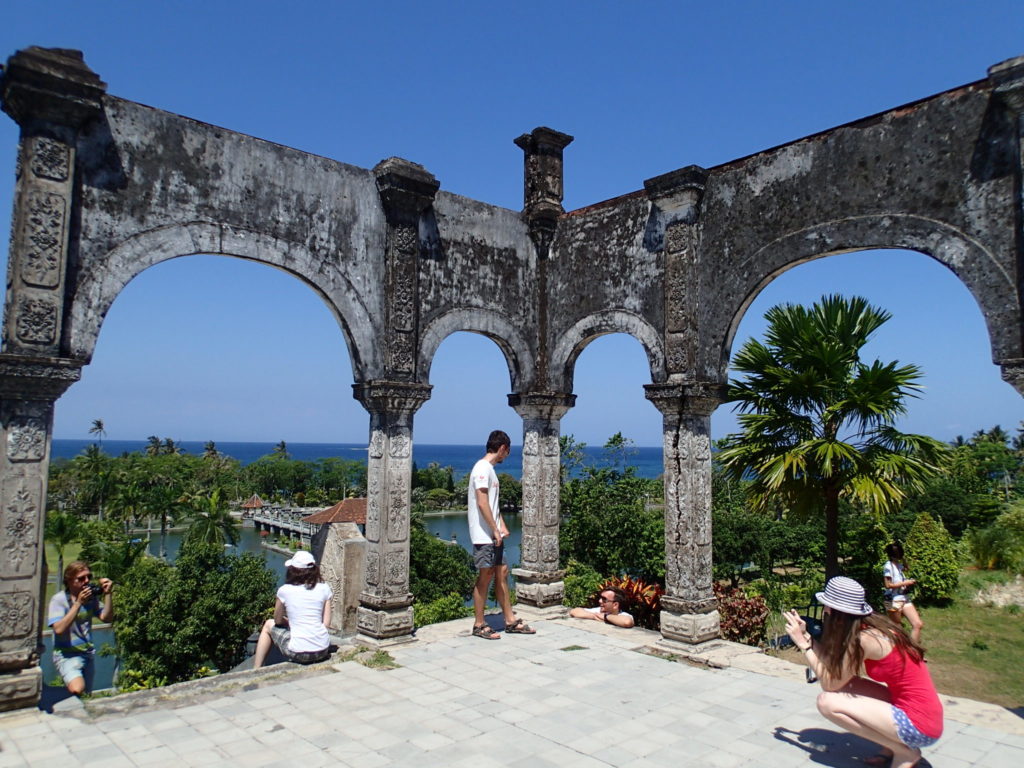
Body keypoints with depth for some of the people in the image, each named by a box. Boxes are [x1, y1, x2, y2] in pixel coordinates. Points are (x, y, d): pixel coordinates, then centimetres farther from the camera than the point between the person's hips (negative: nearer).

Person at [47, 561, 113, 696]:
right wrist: (78, 603, -29)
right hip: (67, 654, -5)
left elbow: (107, 618, -4)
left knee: (87, 694, 14)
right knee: (77, 689, -28)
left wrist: (108, 594, -15)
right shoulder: (59, 600, -12)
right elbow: (59, 629, -24)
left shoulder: (91, 597, 2)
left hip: (88, 653, 6)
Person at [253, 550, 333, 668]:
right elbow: (326, 623, 2)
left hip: (298, 653, -3)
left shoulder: (284, 590, -5)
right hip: (323, 651, 3)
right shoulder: (324, 588, 0)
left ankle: (256, 670, 25)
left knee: (269, 625, 24)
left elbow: (278, 621, 9)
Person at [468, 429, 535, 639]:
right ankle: (479, 625, 9)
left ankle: (511, 621, 21)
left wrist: (502, 527, 10)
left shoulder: (489, 469, 16)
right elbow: (482, 504, -22)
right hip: (484, 536, -10)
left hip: (493, 535, 10)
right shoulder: (482, 468, -15)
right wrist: (495, 530, -18)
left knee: (501, 572, 13)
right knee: (485, 577, -2)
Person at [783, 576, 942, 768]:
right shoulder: (871, 626, 3)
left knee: (827, 701, -15)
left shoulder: (864, 639, -22)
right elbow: (833, 664, 7)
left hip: (919, 725, -9)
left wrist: (804, 644, -10)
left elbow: (829, 684, -14)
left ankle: (905, 752, 0)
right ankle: (891, 746, 12)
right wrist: (806, 635, 6)